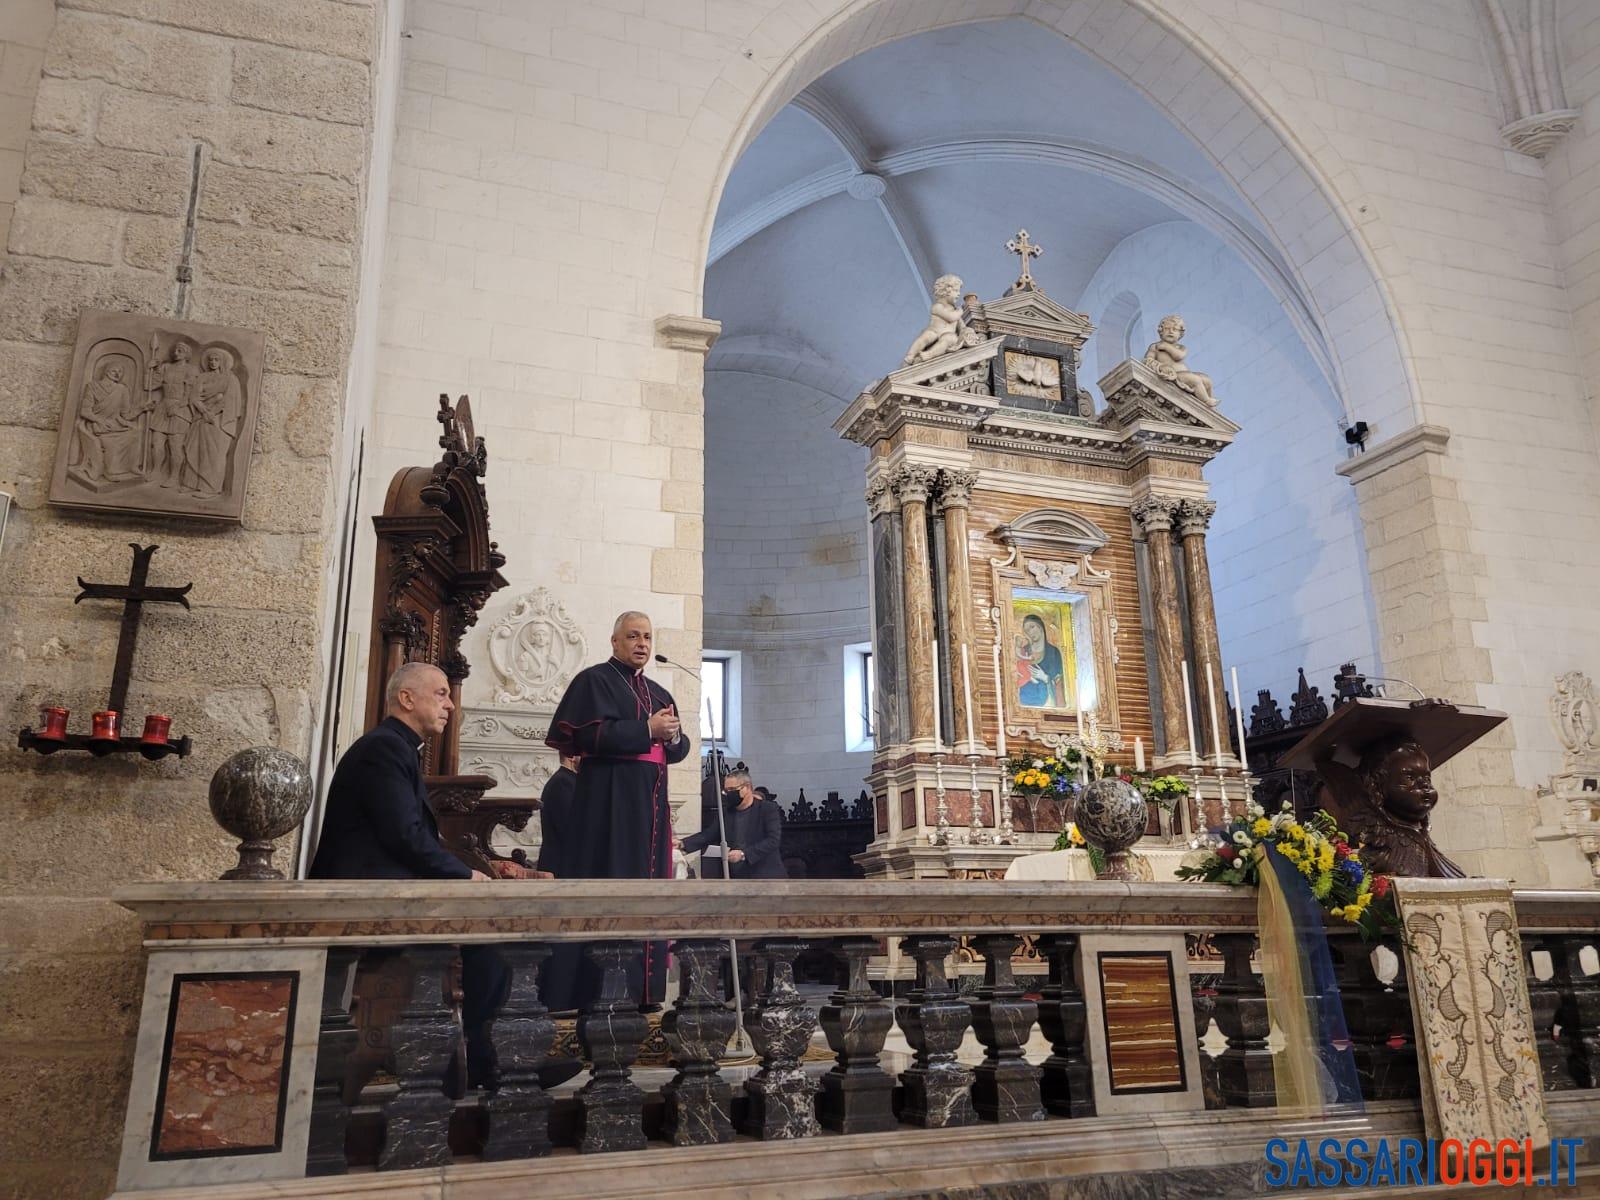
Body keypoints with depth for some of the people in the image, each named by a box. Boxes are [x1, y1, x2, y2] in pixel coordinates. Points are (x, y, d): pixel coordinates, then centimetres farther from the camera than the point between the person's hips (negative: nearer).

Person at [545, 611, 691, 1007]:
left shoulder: (659, 693, 20)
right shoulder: (594, 680, -2)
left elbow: (679, 749, 19)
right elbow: (587, 735, -16)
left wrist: (673, 737, -5)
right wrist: (647, 730, -16)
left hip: (650, 803, 8)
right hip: (609, 800, -7)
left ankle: (641, 987, 13)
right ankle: (598, 987, -3)